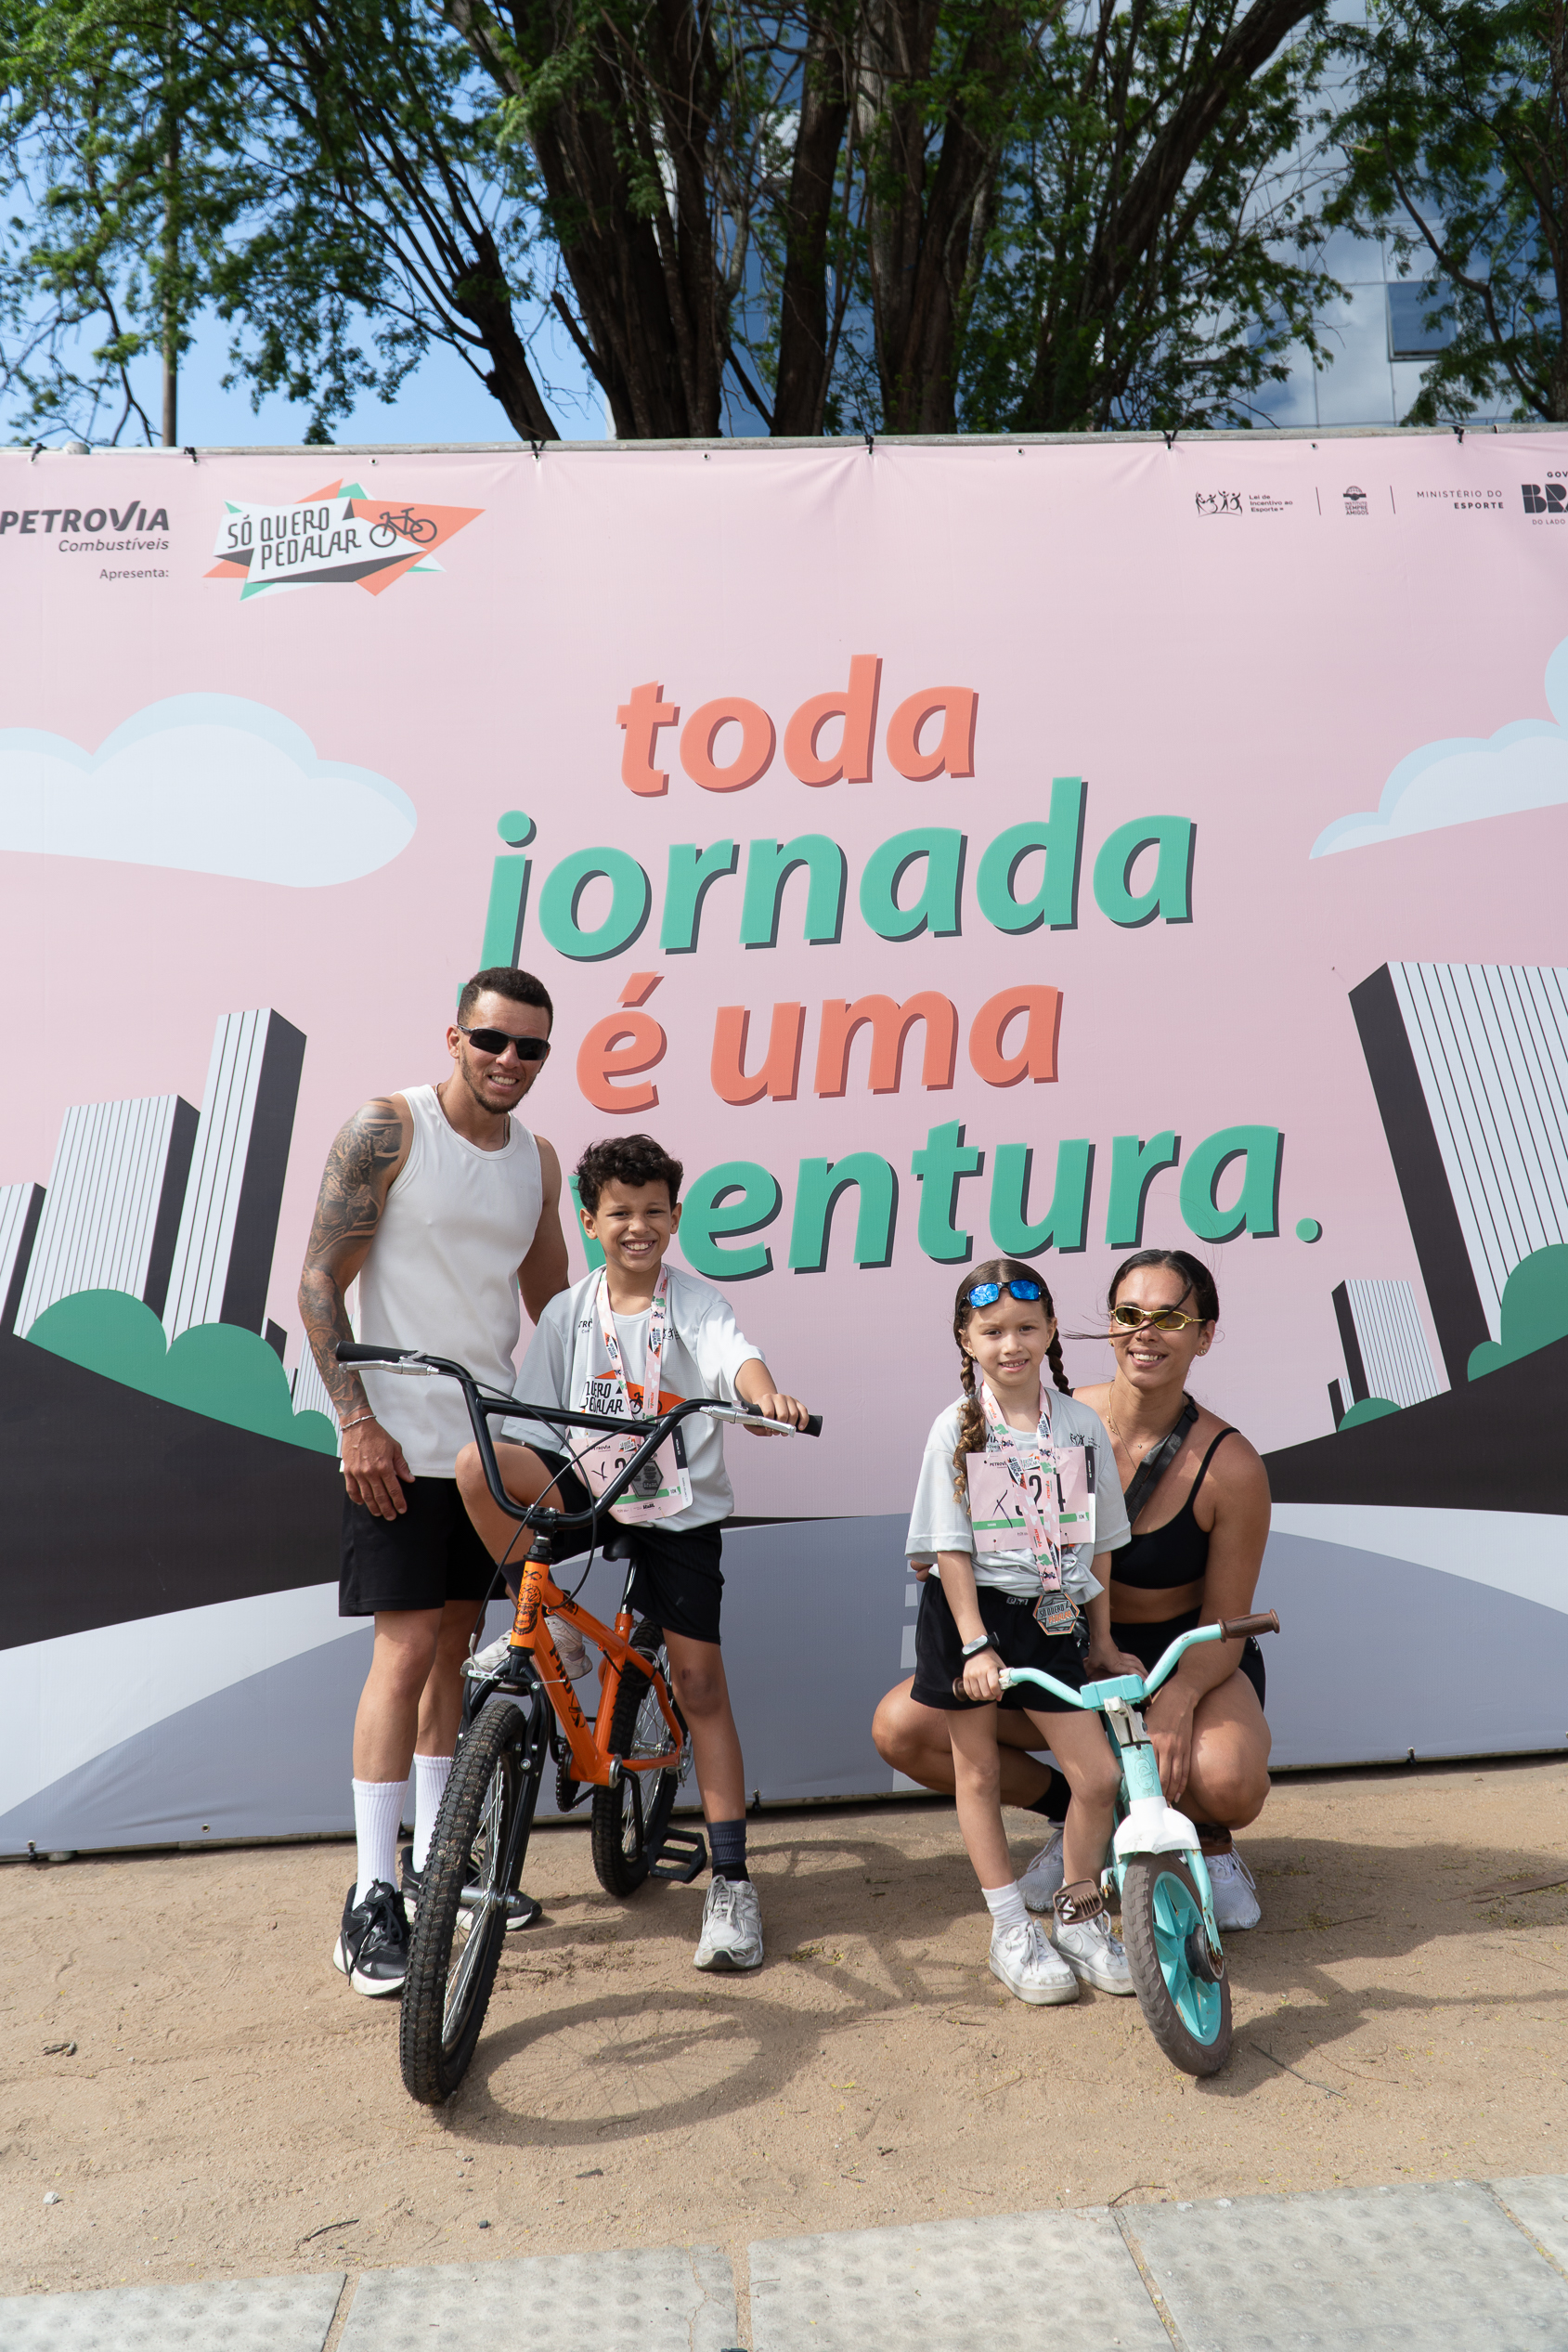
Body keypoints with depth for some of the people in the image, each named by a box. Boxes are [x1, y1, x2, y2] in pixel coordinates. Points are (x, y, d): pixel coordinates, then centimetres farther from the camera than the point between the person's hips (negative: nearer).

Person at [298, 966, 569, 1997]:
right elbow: (321, 1282, -11)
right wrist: (356, 1419, -18)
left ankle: (434, 1862, 27)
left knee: (455, 1643, 14)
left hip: (490, 1439, 6)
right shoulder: (388, 1129, -9)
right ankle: (371, 1900, 3)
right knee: (407, 1649, -8)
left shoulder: (536, 1157, 9)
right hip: (398, 1439, -6)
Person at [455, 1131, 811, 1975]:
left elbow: (737, 1358, -25)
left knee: (699, 1683, -3)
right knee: (479, 1462, -27)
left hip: (680, 1505, -2)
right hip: (589, 1488, 2)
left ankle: (731, 1881, 9)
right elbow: (534, 1427, 6)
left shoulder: (696, 1302, -4)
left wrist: (766, 1396, -47)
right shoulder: (567, 1314, 4)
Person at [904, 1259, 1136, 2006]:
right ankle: (1012, 1931, 23)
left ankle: (1078, 1915, 22)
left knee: (1098, 1775, -2)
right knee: (978, 1775, 7)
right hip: (969, 1613, -2)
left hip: (1051, 1617, 2)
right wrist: (976, 1644, -17)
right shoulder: (957, 1429, -8)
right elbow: (951, 1549, -10)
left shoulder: (1080, 1425, 0)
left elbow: (1098, 1543, 8)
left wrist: (1101, 1637, 11)